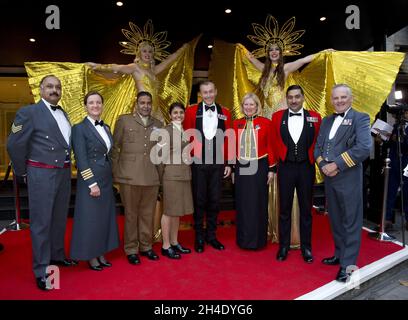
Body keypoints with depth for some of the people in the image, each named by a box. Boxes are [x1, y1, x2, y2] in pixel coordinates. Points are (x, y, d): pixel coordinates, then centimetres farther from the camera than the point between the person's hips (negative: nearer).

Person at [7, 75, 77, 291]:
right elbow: (15, 145, -9)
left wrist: (66, 167, 11)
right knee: (41, 222, 3)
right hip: (41, 175, -6)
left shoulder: (63, 113, 11)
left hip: (64, 174, 7)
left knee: (59, 219, 18)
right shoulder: (29, 112, -9)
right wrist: (22, 173, -2)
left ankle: (57, 256, 35)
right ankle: (41, 270, 15)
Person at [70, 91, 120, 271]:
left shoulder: (106, 128, 12)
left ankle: (101, 254, 27)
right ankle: (91, 257, 20)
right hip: (90, 181, -7)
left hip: (107, 180, 7)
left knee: (105, 217, 13)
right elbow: (81, 159, -14)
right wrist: (92, 184, -18)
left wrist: (110, 179, 9)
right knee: (90, 218, 4)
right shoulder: (79, 128, -8)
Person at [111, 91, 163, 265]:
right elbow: (115, 147, 4)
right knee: (131, 214, 6)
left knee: (148, 214, 10)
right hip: (130, 177, -3)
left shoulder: (158, 124, 13)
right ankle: (131, 250, 20)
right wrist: (116, 174, 0)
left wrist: (160, 174, 11)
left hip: (152, 177, 3)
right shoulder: (124, 120, 4)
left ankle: (146, 246, 26)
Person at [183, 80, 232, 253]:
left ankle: (211, 235, 25)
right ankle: (199, 237, 22)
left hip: (218, 164, 2)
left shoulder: (225, 113, 8)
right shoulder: (191, 111, 2)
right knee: (199, 200, 7)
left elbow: (228, 139, 7)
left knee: (214, 201, 9)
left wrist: (228, 163, 4)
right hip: (198, 163, -2)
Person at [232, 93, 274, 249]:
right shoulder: (236, 123, 6)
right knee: (242, 204, 9)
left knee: (258, 203, 6)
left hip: (259, 167, -2)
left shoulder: (266, 122, -1)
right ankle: (244, 239, 23)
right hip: (241, 168, 3)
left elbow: (270, 147, -1)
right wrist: (232, 169, 8)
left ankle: (258, 239, 21)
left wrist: (271, 169, -4)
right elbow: (234, 147, 8)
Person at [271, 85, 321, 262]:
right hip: (285, 168, 0)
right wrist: (279, 160, 8)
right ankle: (284, 246, 22)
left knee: (306, 209, 10)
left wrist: (312, 160, 4)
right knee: (284, 209, 8)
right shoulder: (277, 117, 0)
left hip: (306, 168, 0)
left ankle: (306, 247, 24)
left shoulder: (315, 117, -1)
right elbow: (274, 143, 7)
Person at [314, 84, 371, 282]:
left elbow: (364, 147, -17)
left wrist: (337, 165, -17)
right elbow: (317, 147, 12)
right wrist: (323, 165, -7)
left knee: (350, 221, 3)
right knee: (335, 220, 16)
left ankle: (348, 264, 12)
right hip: (329, 177, 6)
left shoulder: (360, 118, -4)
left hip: (349, 178, -6)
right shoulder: (326, 121, 15)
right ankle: (340, 255, 31)